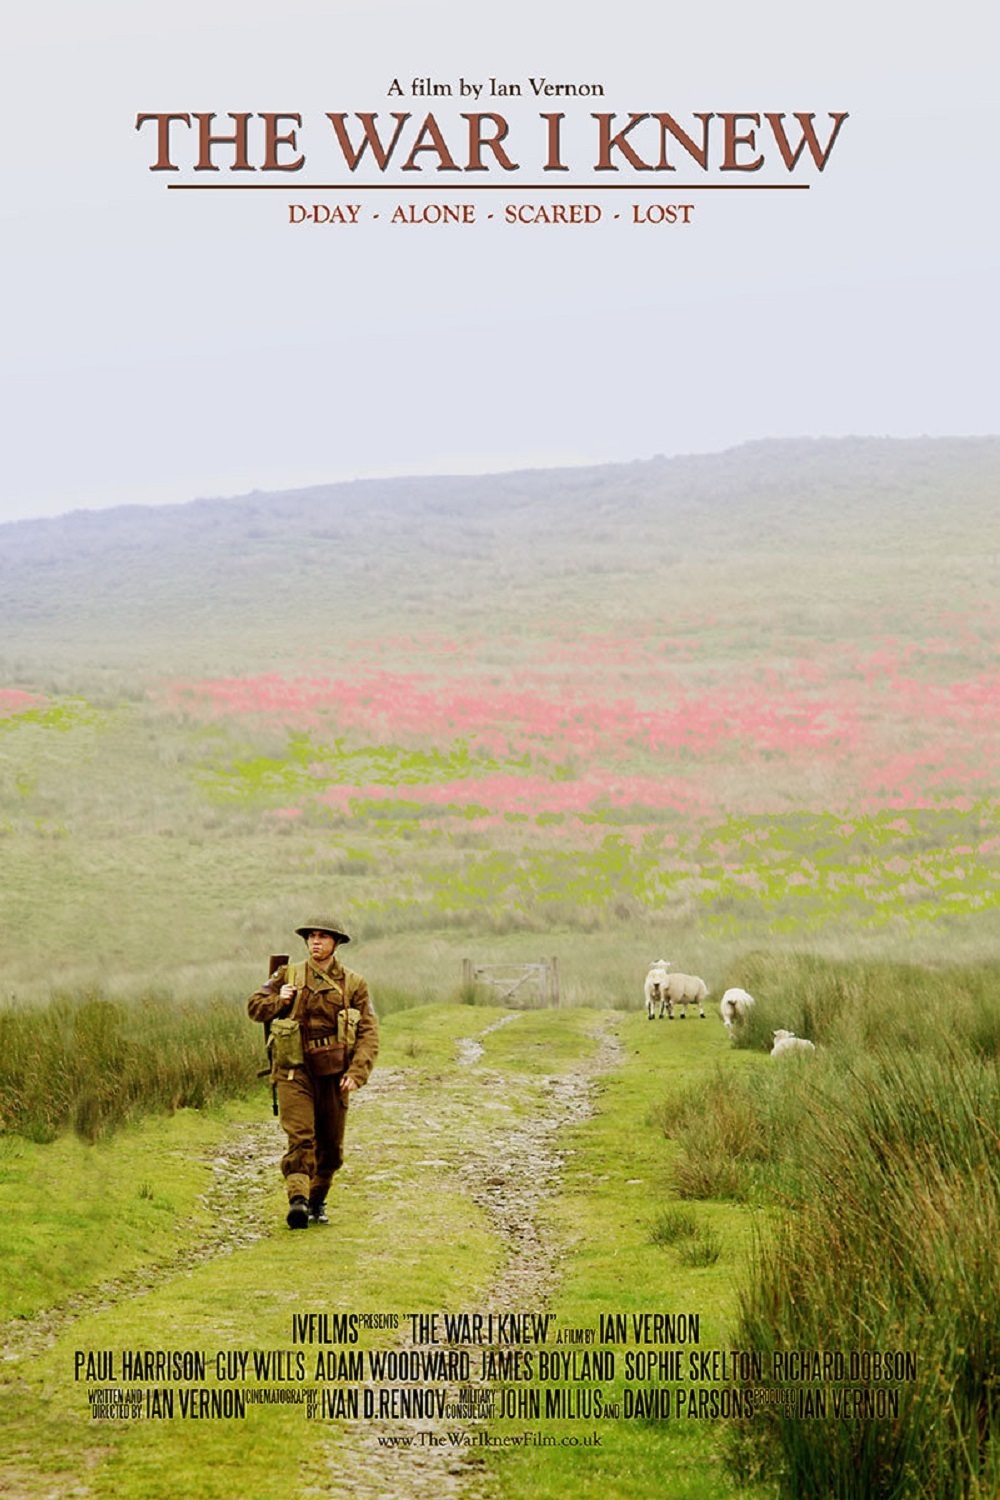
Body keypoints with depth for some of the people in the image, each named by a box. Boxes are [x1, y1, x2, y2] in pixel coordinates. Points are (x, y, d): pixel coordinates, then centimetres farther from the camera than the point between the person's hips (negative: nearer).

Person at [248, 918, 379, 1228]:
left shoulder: (353, 984, 6)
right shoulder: (288, 976, 7)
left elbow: (369, 1033, 1)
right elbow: (254, 1007, 14)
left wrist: (356, 1073, -12)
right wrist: (279, 1000, -7)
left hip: (334, 1073, 2)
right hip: (294, 1070, -2)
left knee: (331, 1145, 8)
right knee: (300, 1137, -17)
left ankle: (317, 1201, 26)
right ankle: (297, 1200, -26)